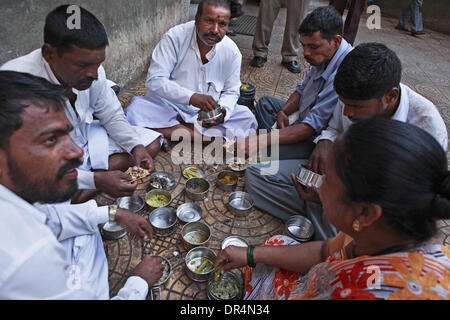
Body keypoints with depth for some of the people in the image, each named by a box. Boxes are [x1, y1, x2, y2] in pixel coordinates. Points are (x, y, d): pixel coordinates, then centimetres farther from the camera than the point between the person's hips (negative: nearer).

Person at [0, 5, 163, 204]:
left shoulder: (90, 69, -15)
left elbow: (112, 116, 1)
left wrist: (136, 146, -17)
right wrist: (96, 179, -36)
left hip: (88, 139, 7)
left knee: (152, 143, -1)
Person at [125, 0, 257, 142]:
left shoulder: (232, 51, -6)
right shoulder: (175, 37, -15)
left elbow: (231, 91, 4)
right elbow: (154, 80, -20)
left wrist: (223, 110, -20)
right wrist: (191, 97, -34)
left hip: (207, 113, 3)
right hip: (170, 107, -2)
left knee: (248, 118, -18)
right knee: (135, 109, -29)